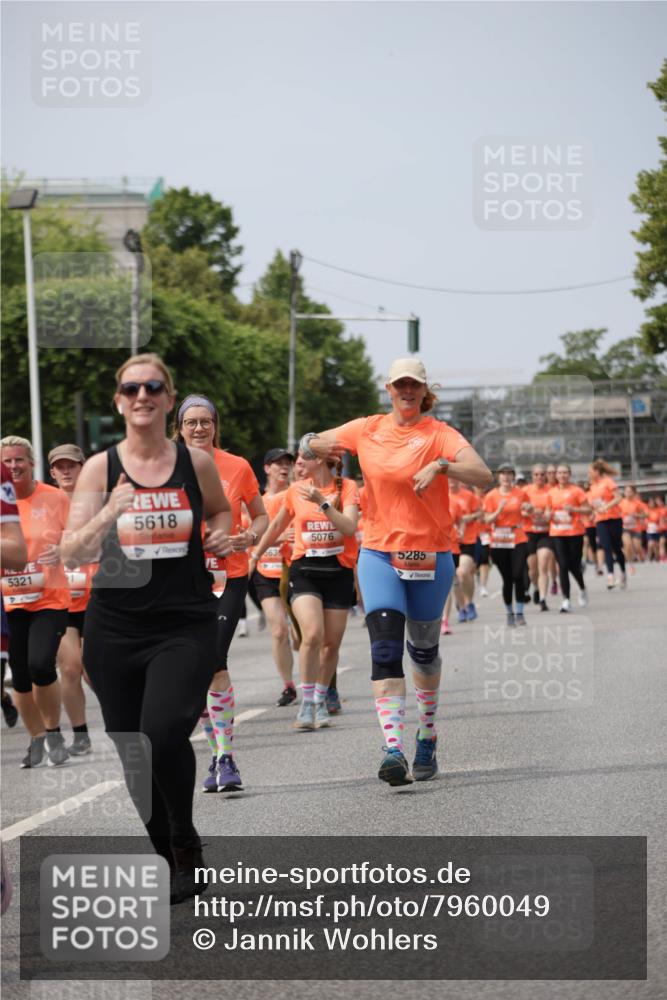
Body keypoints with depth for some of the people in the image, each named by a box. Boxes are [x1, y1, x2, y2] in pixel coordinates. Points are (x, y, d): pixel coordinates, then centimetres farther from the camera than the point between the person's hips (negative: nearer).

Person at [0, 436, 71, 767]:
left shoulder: (54, 498, -3)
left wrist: (62, 550, -18)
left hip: (50, 599, -3)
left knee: (41, 665, -19)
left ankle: (54, 733, 3)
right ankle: (37, 740, 25)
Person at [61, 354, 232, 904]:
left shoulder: (196, 463, 1)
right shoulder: (101, 467, 0)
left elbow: (221, 510, 23)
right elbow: (72, 554, -4)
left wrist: (221, 535, 1)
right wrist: (107, 516, -21)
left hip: (186, 626, -2)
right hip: (115, 628, 2)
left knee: (164, 731, -22)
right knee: (133, 752, 6)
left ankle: (186, 841, 2)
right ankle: (168, 858, 27)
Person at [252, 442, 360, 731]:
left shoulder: (347, 487, -3)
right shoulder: (296, 490, 4)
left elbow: (349, 528, -17)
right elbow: (276, 526, 20)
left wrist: (322, 502, -25)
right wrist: (256, 556, 27)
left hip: (339, 571, 0)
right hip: (304, 569, 0)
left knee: (331, 642, 5)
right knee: (312, 634, -20)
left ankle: (321, 701, 24)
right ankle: (306, 704, -13)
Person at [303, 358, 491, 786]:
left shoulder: (439, 433, -6)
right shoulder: (367, 430, 5)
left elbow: (483, 475, -19)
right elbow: (312, 445, 17)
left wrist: (441, 465, -36)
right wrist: (320, 447, -7)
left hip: (430, 554, -1)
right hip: (380, 553, 1)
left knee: (424, 649, 14)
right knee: (385, 649, -14)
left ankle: (427, 737, 36)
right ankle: (393, 749, -22)